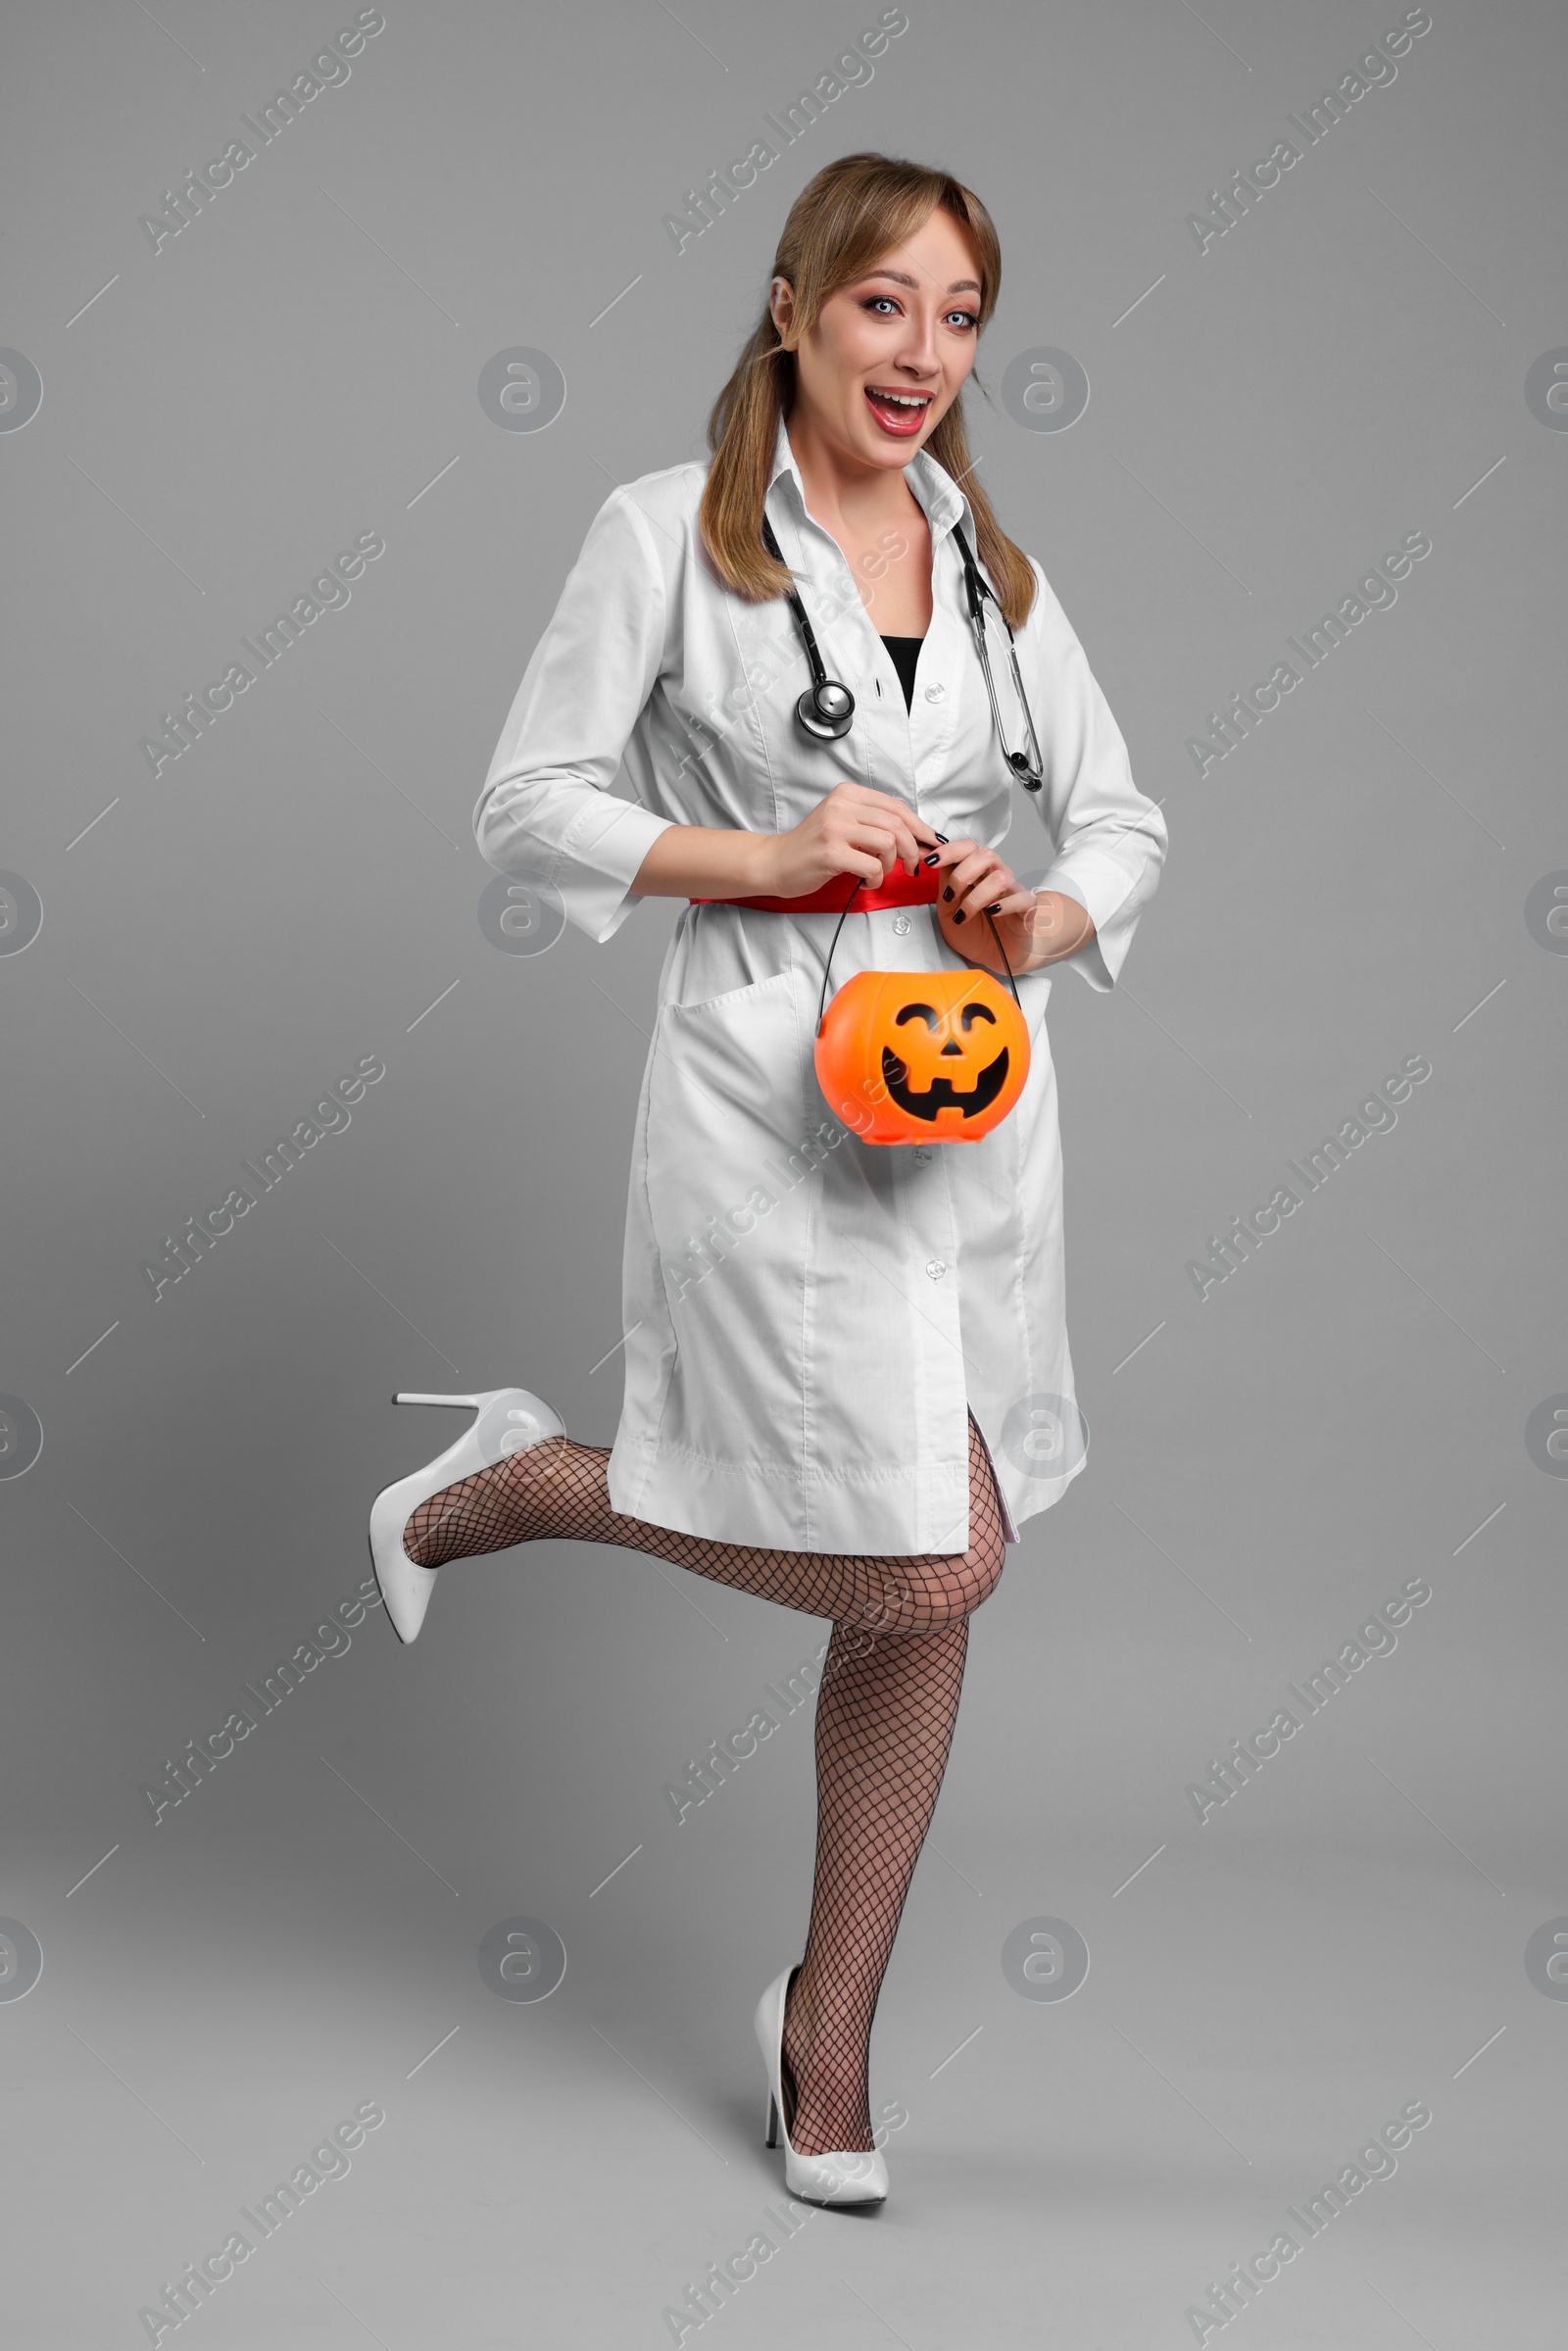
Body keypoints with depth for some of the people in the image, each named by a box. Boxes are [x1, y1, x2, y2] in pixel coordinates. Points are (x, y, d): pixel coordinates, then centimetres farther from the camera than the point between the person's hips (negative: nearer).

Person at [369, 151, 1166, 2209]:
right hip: (771, 1086, -5)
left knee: (931, 1592, 8)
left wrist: (1044, 924, -5)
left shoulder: (991, 559, 11)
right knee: (923, 1570, -9)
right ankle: (517, 1482, 15)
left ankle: (831, 2033, 26)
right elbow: (526, 804, -5)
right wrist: (765, 854, -15)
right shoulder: (669, 531, -3)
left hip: (982, 1083, 6)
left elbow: (1122, 819, 15)